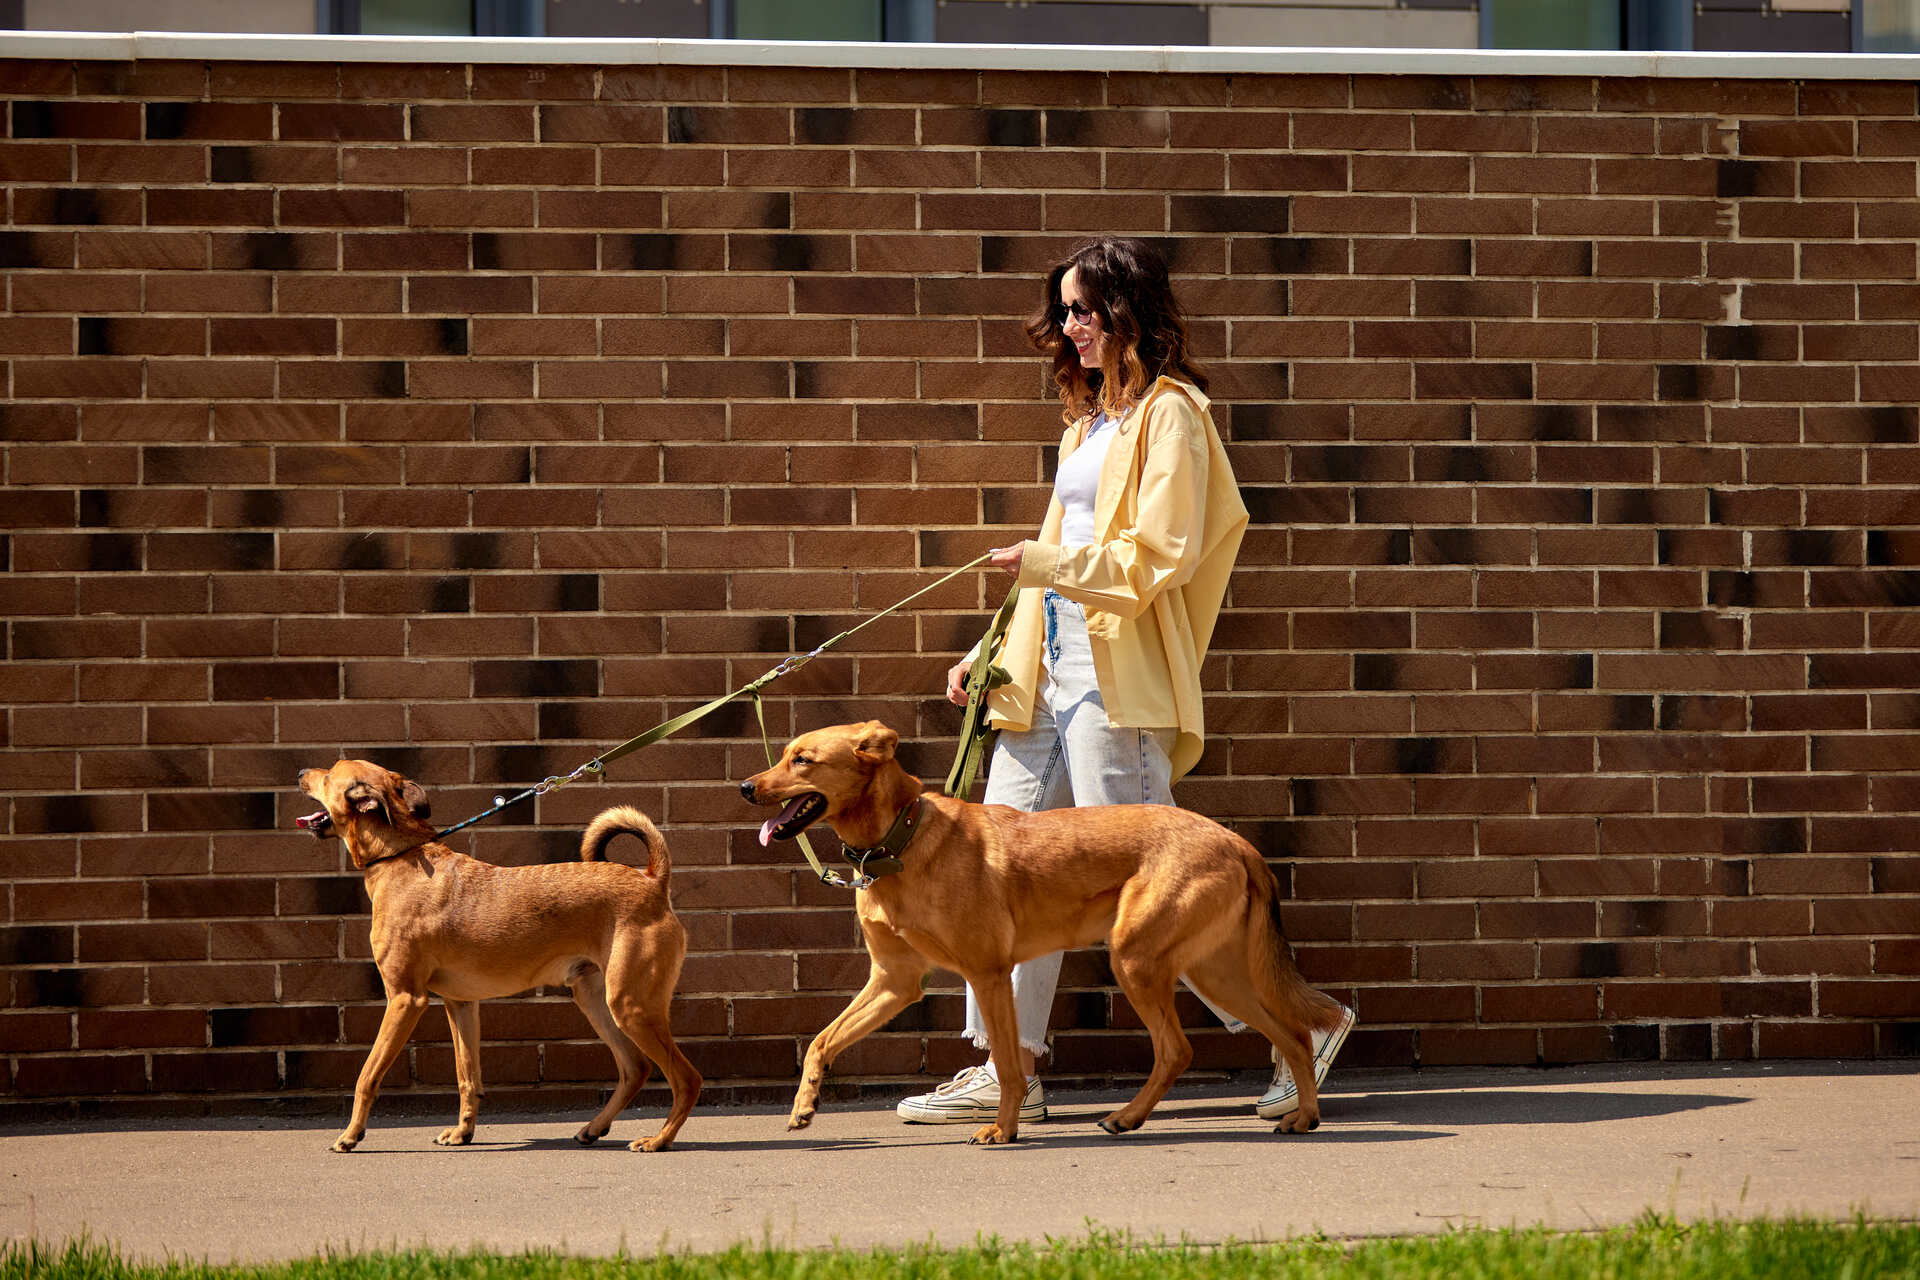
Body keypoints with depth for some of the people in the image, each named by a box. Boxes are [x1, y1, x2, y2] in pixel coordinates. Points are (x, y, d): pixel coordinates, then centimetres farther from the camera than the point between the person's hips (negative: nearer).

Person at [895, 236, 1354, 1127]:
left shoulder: (1169, 413, -7)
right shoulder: (1089, 418, 21)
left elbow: (1162, 553, -17)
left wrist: (1045, 563, -20)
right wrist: (994, 654, 19)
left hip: (1119, 676, -9)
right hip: (1049, 668, 9)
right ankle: (1008, 1072, 6)